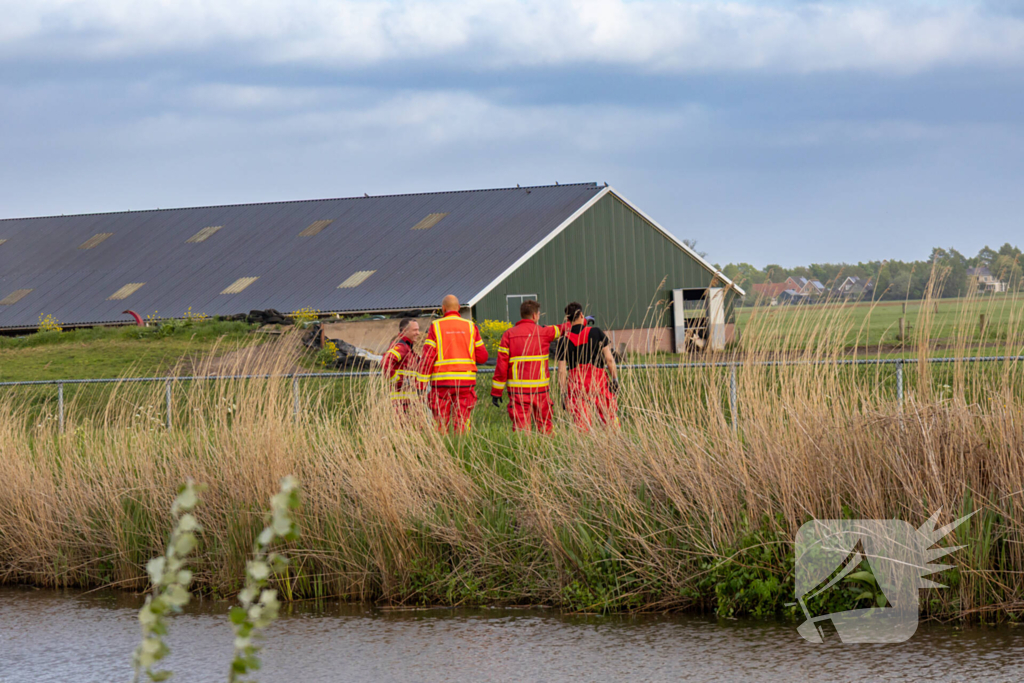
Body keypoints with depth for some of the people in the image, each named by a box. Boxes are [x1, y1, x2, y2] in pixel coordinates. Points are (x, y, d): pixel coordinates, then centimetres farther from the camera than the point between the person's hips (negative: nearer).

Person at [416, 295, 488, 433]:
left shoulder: (436, 327, 0)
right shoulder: (471, 327, 6)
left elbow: (427, 358, -6)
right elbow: (482, 357, 6)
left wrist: (421, 385, -4)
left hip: (441, 383, -2)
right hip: (465, 382, 2)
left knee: (441, 426, 2)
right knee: (462, 424, 1)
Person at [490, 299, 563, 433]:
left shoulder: (509, 334, 0)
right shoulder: (543, 332, 3)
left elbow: (502, 364, -2)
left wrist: (496, 392, 3)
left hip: (517, 390, 0)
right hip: (539, 387, 0)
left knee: (520, 426, -3)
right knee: (545, 426, 10)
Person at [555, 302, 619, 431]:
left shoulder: (564, 341, 2)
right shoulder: (596, 332, 1)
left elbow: (561, 370, 0)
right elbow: (609, 359, -2)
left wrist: (563, 392, 5)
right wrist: (614, 379, 5)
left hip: (576, 383, 1)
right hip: (599, 381, -1)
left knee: (581, 425, 2)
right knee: (610, 419, 4)